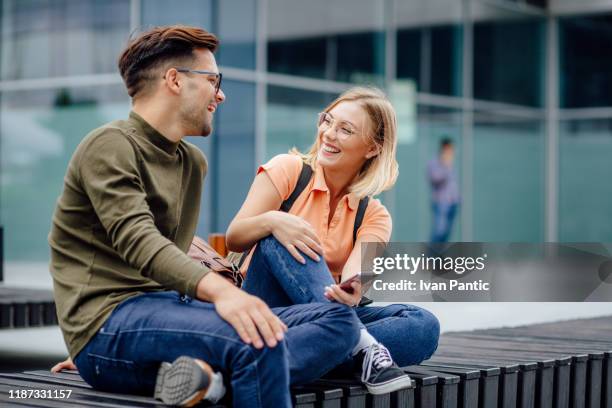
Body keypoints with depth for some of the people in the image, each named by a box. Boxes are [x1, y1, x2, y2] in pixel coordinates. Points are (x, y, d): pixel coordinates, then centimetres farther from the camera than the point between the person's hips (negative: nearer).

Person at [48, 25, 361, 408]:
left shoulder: (192, 163, 22)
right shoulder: (112, 146, -6)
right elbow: (137, 239, -23)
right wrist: (220, 289, -38)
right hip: (109, 325, -9)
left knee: (339, 319, -6)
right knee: (258, 340, -35)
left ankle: (213, 374, -28)